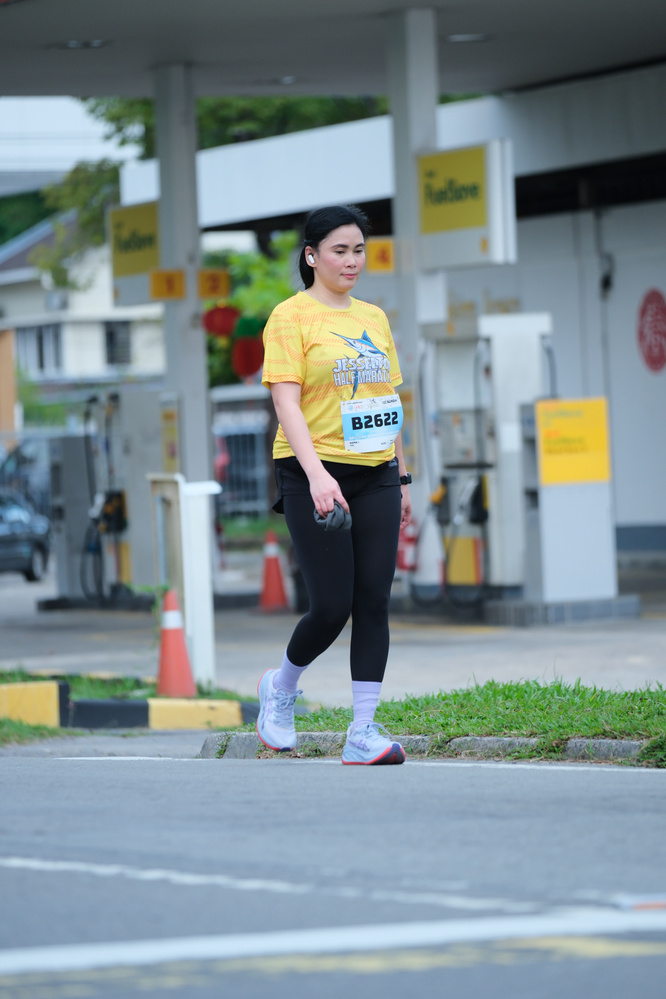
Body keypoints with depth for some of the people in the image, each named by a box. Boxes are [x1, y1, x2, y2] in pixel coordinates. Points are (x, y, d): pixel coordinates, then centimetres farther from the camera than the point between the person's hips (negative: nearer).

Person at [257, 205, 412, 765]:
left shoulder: (374, 318, 15)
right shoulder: (291, 317, -5)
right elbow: (286, 402, -14)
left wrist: (401, 479, 18)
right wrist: (317, 475, -25)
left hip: (375, 475, 6)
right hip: (316, 477, -5)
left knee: (374, 603, -3)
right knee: (332, 608, -7)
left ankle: (363, 734, -1)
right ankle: (281, 688, 22)